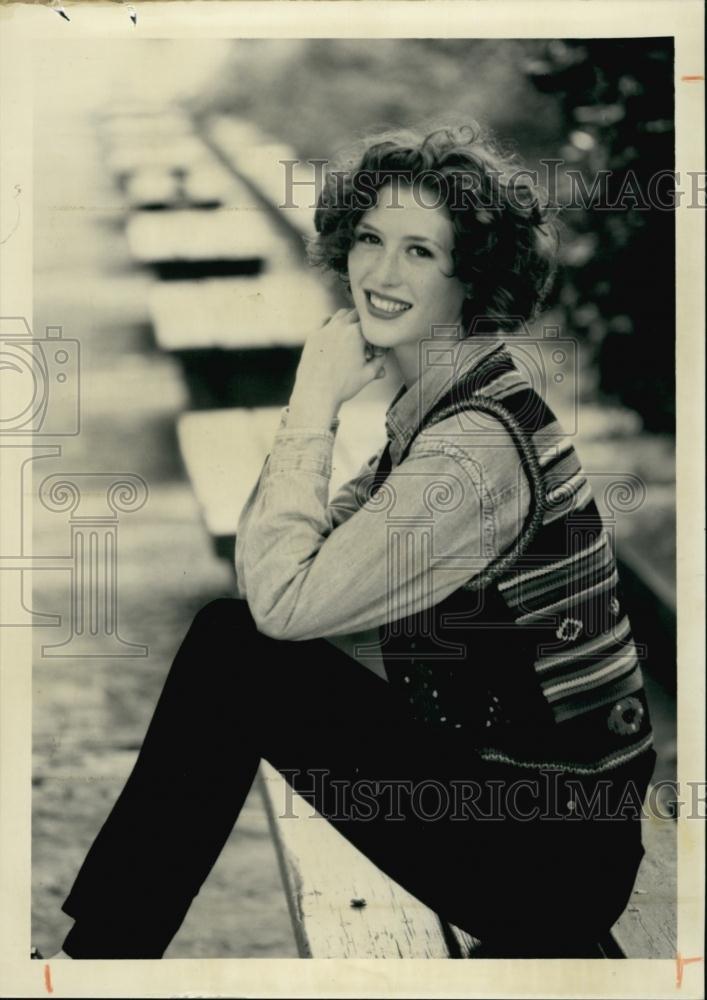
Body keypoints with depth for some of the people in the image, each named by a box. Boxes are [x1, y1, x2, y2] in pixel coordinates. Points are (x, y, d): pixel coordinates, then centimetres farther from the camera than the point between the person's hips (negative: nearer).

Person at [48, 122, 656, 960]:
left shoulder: (479, 440, -24)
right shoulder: (435, 401, 6)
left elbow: (283, 601, -22)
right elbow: (277, 577, 6)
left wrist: (313, 406, -15)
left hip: (555, 846, -8)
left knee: (232, 655, -12)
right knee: (226, 634, 0)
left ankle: (100, 950, 5)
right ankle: (106, 946, 10)